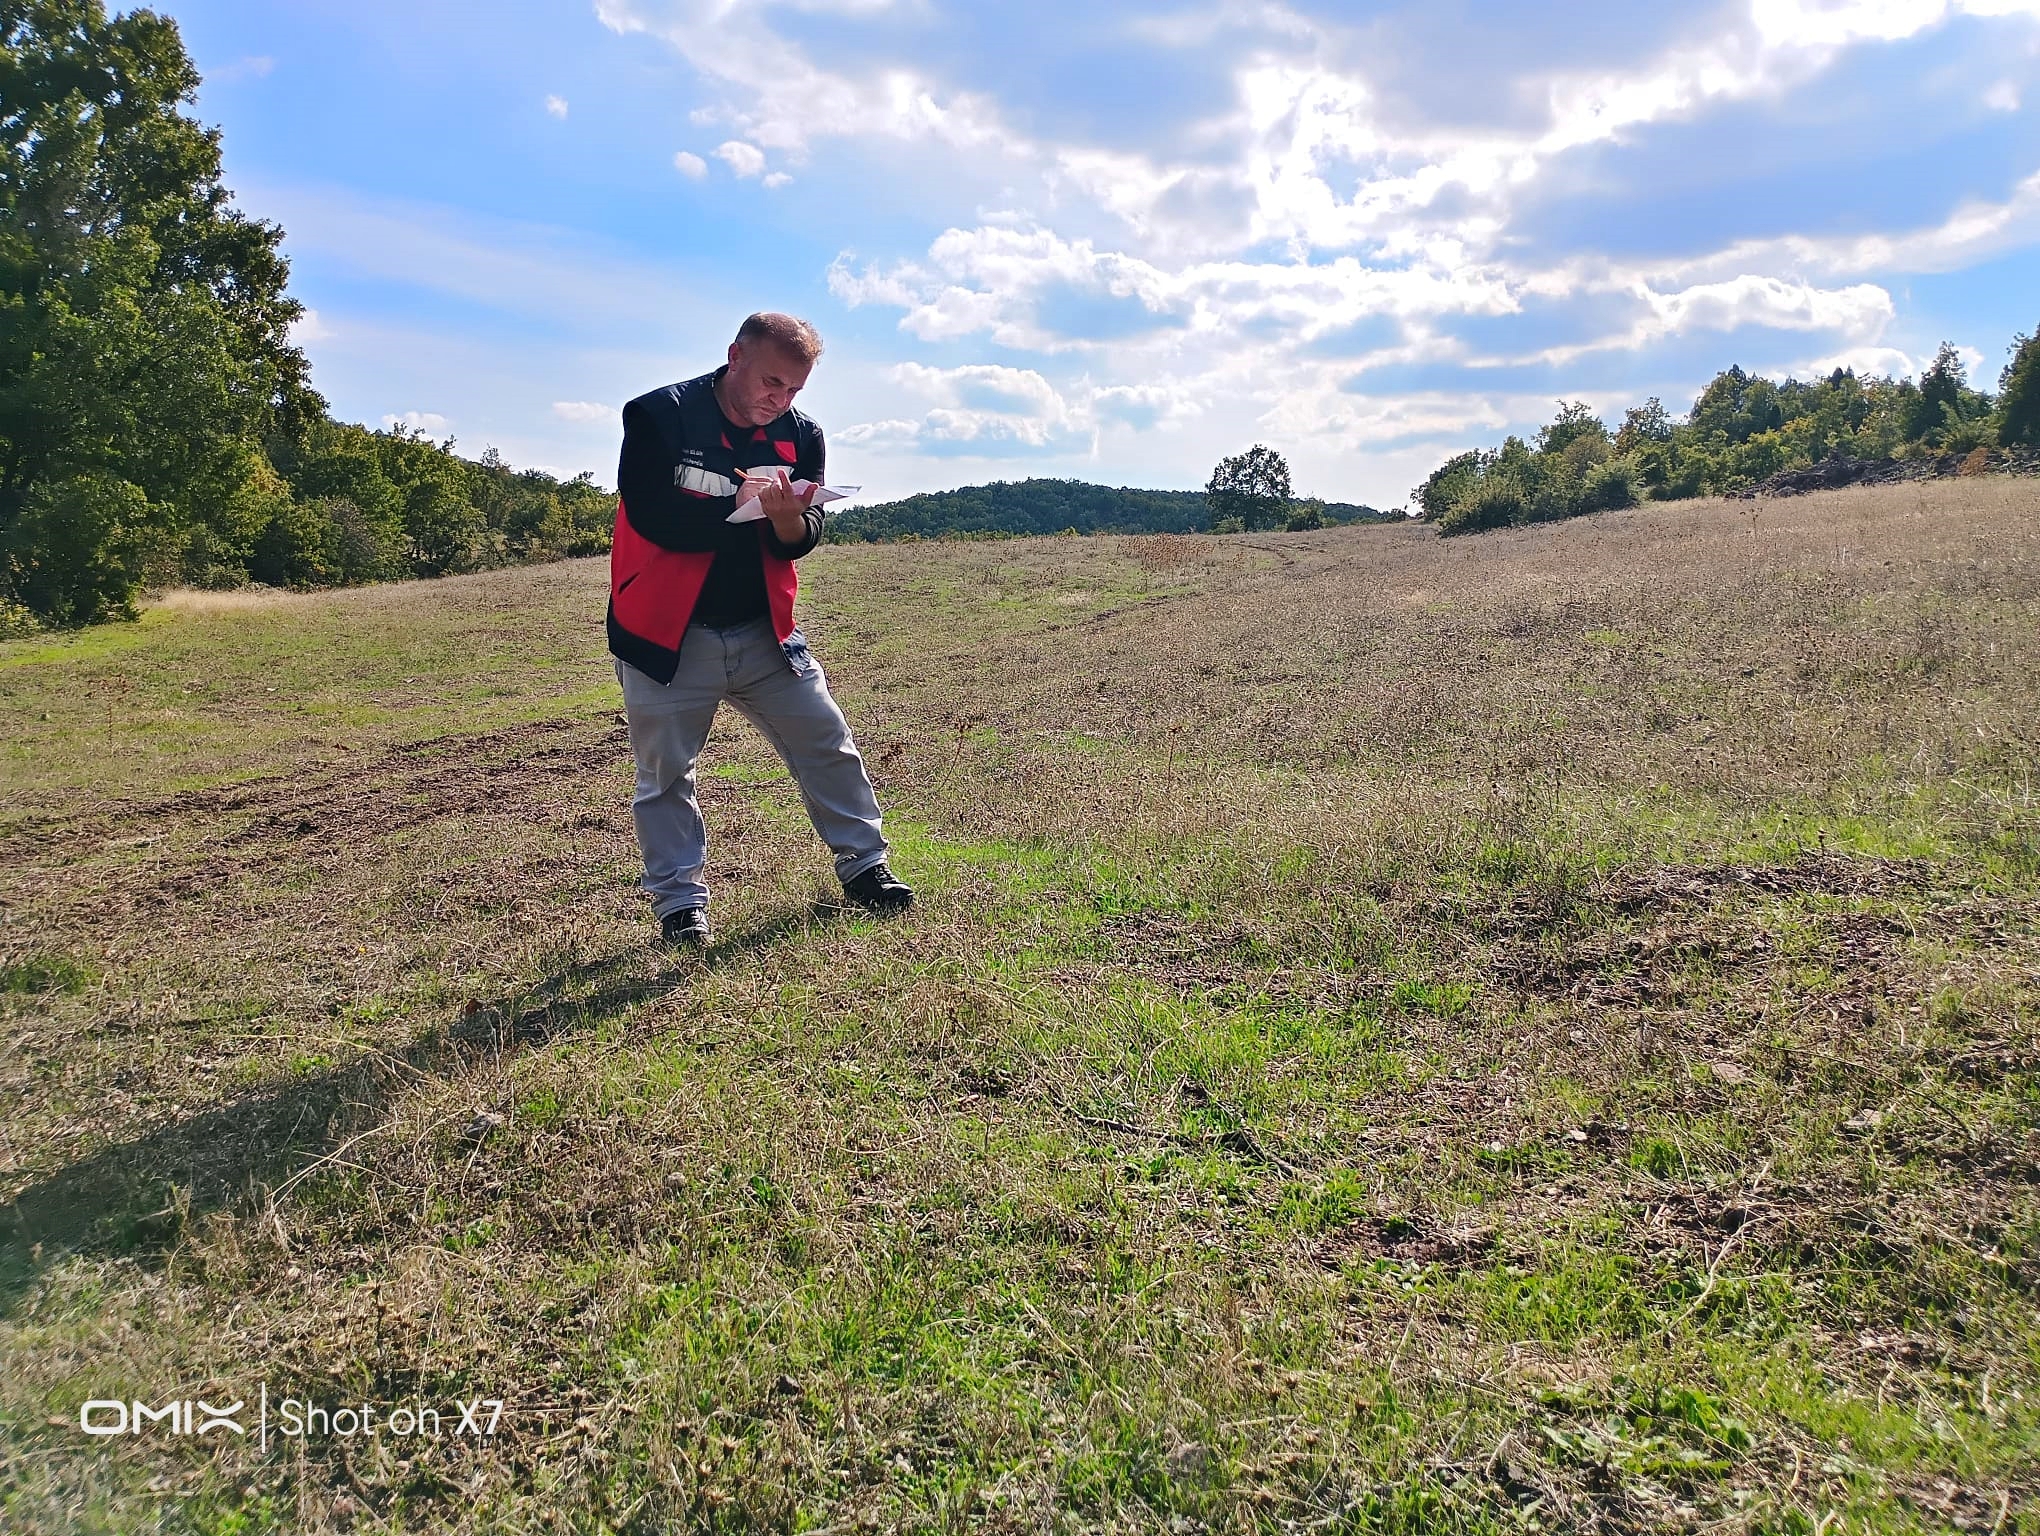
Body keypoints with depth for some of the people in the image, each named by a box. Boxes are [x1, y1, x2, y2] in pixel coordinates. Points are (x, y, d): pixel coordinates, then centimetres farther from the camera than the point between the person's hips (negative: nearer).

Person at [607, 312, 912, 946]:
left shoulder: (800, 436, 2)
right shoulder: (658, 416, -12)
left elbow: (799, 542, -1)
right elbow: (653, 518, -23)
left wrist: (788, 515, -25)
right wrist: (750, 504, -20)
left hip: (763, 631, 4)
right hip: (668, 636, -4)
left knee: (828, 743, 4)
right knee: (665, 773, 3)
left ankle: (863, 864, 19)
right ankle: (680, 901, 17)